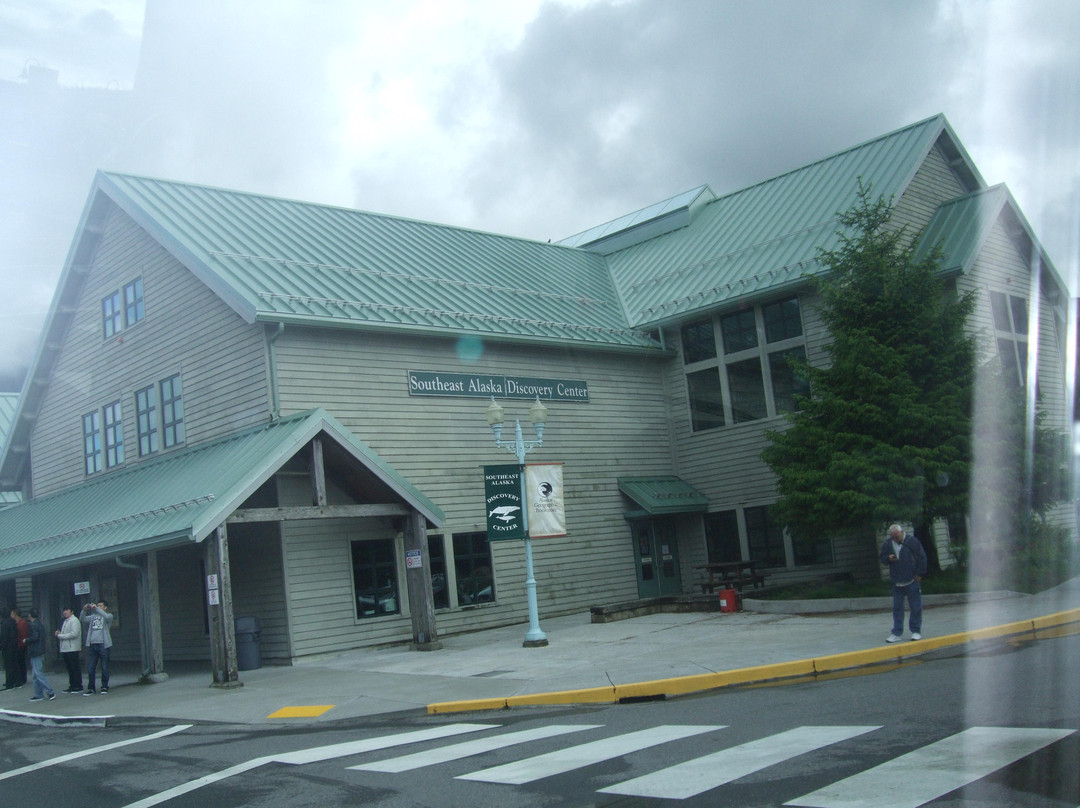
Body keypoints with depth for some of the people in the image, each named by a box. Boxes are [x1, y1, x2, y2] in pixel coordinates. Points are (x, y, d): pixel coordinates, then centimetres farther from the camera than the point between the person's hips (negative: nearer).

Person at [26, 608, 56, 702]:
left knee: (38, 674, -8)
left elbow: (35, 637, -23)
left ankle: (50, 692, -11)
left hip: (35, 653, -10)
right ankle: (38, 695, 15)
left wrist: (26, 640, -7)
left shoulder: (33, 625, -14)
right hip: (41, 652, 10)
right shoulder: (40, 624, 14)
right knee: (36, 675, 13)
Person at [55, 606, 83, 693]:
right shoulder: (65, 621, 20)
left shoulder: (74, 620, -9)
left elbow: (74, 634, -20)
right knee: (69, 668, 11)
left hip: (72, 649, -9)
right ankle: (72, 686, 17)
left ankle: (78, 687, -1)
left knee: (75, 668, -5)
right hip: (65, 649, 9)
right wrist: (59, 633, 4)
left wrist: (60, 636, -14)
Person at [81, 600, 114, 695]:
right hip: (92, 644, 4)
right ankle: (91, 688, 9)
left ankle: (104, 687, 10)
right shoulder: (93, 616, 18)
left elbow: (106, 617, -16)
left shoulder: (109, 616, 7)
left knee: (104, 667, 1)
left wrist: (96, 608, -17)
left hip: (103, 644, -4)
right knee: (90, 668, 3)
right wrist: (84, 611, -9)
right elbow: (83, 620, 6)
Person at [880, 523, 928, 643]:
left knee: (916, 607, 2)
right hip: (897, 582, 3)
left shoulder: (913, 542, -7)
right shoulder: (888, 544, 3)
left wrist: (919, 574, -5)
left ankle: (916, 631, 15)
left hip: (912, 581, -3)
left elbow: (922, 558, -1)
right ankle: (897, 633, 9)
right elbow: (882, 559, 12)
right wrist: (888, 558, -11)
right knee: (897, 608, 5)